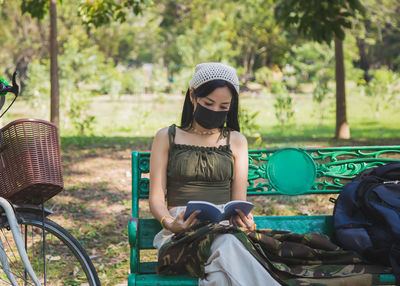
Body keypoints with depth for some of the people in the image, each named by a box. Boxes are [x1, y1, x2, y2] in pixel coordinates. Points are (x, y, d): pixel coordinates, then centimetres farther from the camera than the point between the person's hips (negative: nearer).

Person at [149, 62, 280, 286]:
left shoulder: (236, 141, 19)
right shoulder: (167, 137, 15)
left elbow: (239, 200, 14)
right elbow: (156, 199, 8)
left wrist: (242, 217, -11)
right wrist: (170, 223, -15)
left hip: (225, 228, 2)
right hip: (181, 232, -1)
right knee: (226, 247, -38)